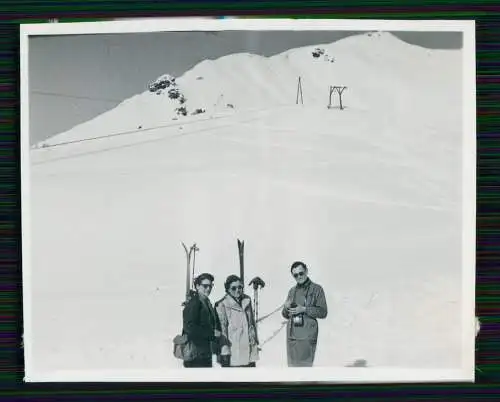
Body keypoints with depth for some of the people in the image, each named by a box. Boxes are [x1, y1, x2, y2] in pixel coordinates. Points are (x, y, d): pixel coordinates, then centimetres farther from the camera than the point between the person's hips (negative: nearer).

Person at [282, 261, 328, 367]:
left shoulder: (316, 289, 1)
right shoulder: (292, 291, 16)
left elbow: (323, 312, -5)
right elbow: (285, 315, 20)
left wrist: (304, 309, -15)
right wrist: (286, 307, -3)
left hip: (307, 336, -5)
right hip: (291, 335, 5)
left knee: (305, 365, -10)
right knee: (292, 366, 8)